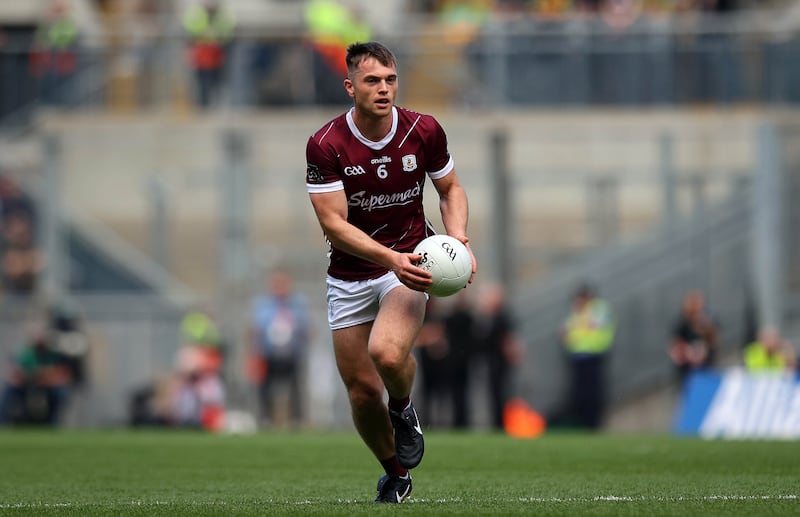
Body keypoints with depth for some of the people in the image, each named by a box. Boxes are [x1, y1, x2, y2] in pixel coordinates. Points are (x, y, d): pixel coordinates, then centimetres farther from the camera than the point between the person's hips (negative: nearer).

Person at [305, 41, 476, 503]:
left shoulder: (425, 131, -9)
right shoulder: (325, 145, -15)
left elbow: (451, 189, 7)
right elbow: (333, 222, -18)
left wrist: (458, 237, -12)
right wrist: (390, 257, -31)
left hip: (408, 263, -1)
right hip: (350, 274, 1)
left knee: (388, 353, -30)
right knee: (361, 387, 3)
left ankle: (403, 409, 6)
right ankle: (396, 476, 29)